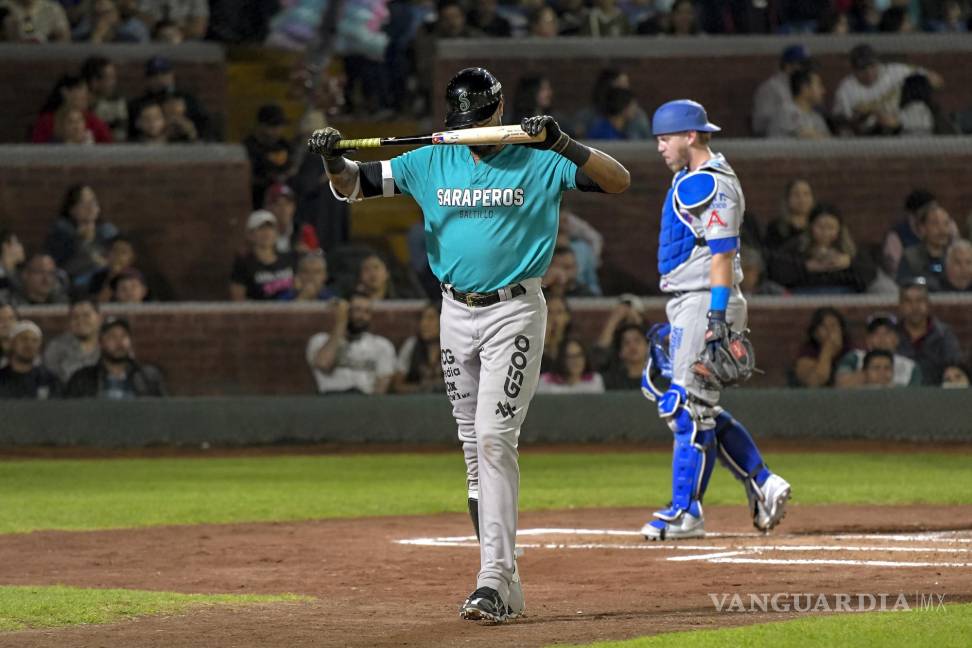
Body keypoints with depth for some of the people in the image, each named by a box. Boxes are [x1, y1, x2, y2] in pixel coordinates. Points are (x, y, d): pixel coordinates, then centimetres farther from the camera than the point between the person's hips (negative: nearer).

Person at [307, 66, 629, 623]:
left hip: (515, 311, -5)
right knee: (476, 450, 8)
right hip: (456, 313, 5)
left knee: (494, 439, -16)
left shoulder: (539, 162, -3)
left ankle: (493, 581, -19)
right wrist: (333, 159, -13)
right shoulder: (431, 164, 8)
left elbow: (619, 180, -11)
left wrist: (563, 143, -23)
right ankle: (505, 584, 16)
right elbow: (354, 185, 10)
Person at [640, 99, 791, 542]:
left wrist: (717, 317, -26)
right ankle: (762, 484, 14)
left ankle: (686, 512, -5)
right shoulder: (688, 180, 18)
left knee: (689, 406, -9)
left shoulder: (713, 184, -14)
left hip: (706, 304, -11)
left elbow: (722, 254, -20)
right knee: (674, 398, 12)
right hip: (684, 306, 11)